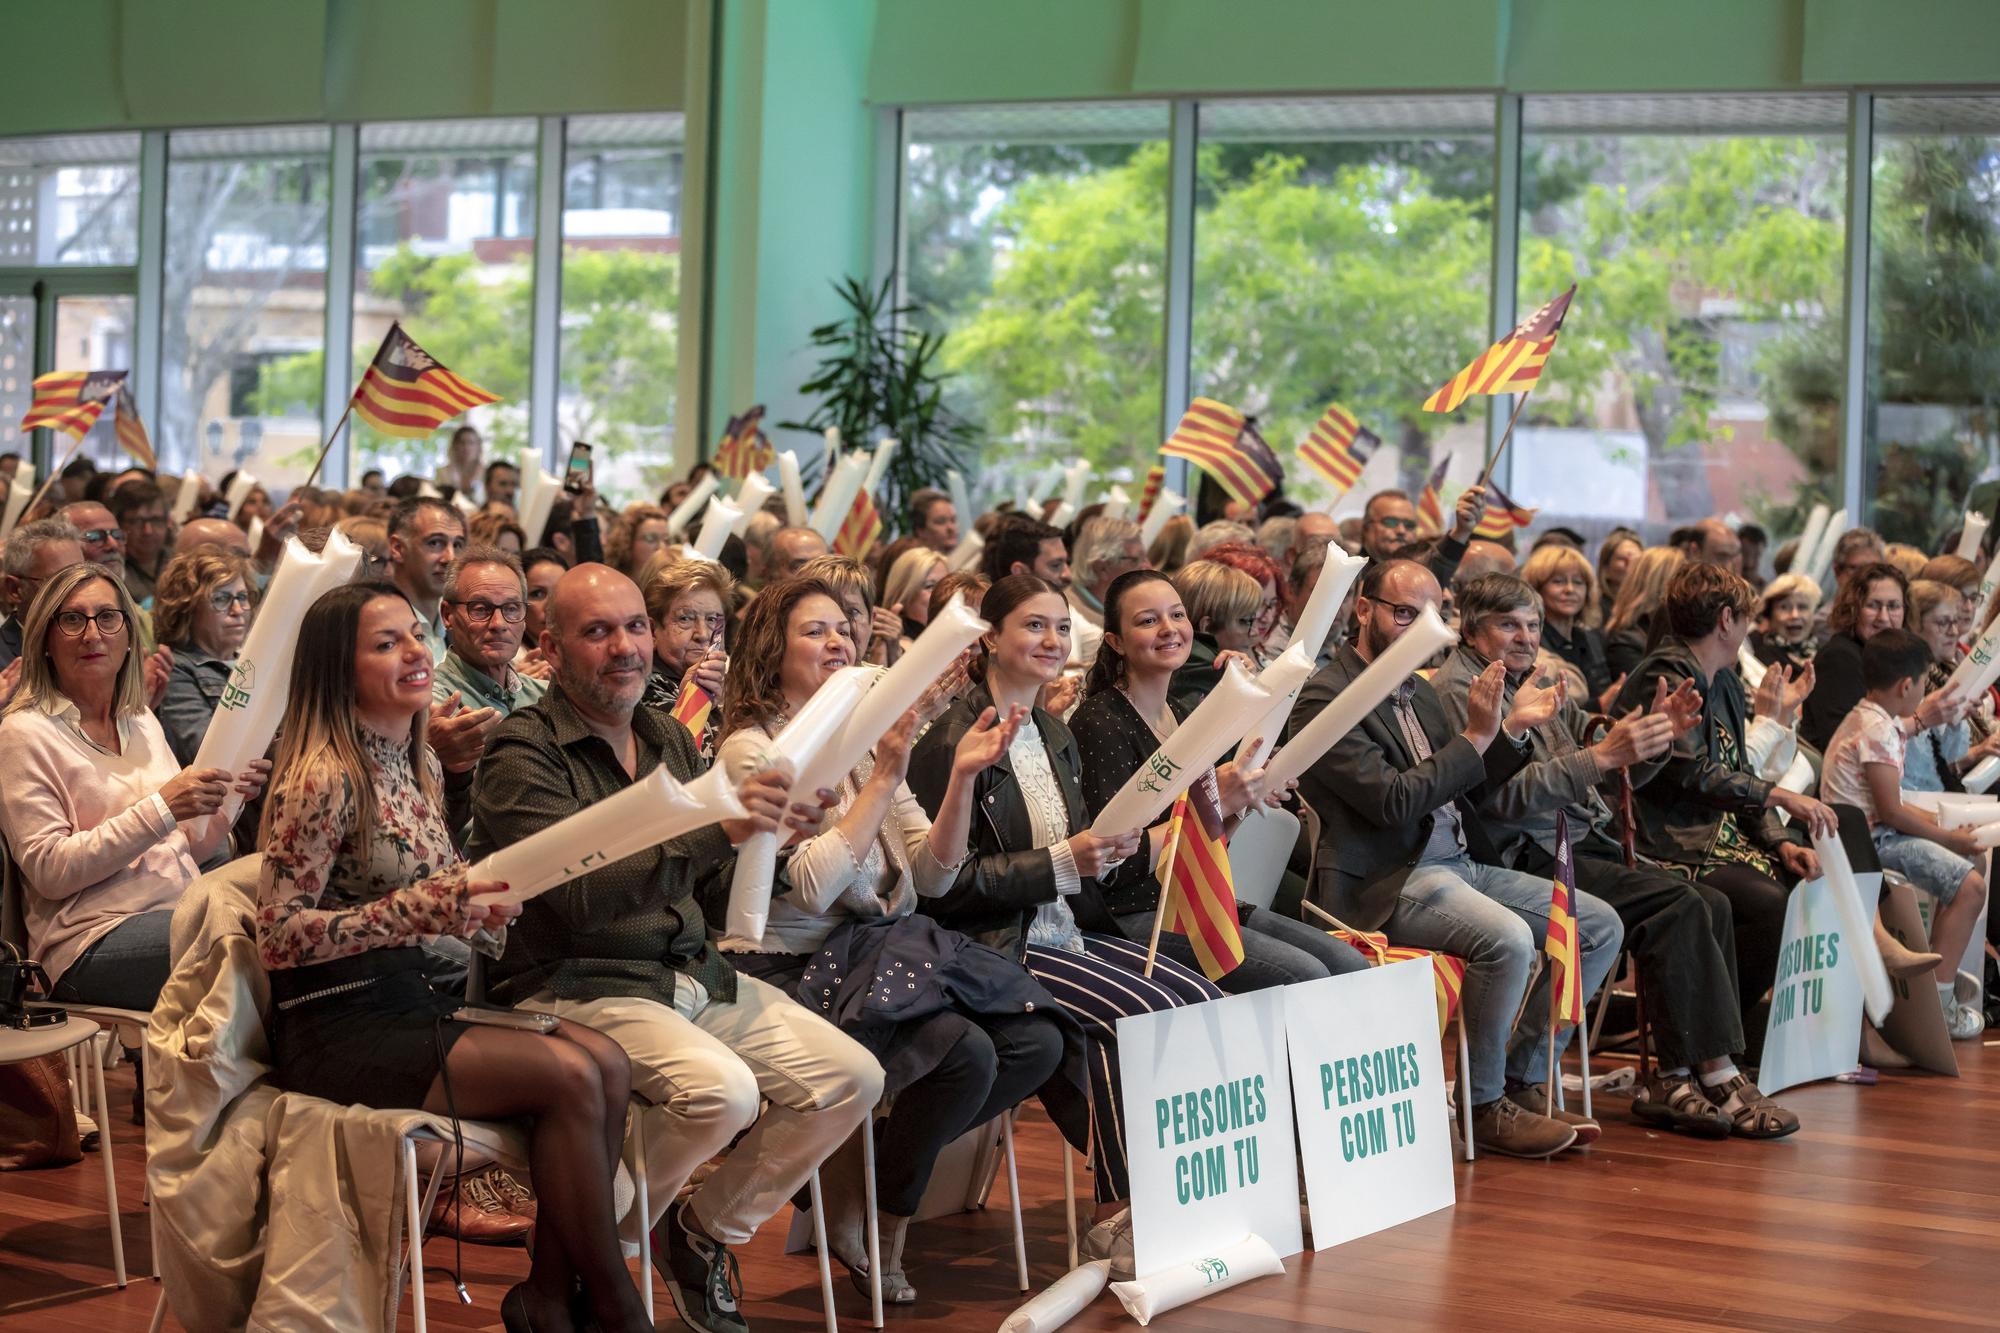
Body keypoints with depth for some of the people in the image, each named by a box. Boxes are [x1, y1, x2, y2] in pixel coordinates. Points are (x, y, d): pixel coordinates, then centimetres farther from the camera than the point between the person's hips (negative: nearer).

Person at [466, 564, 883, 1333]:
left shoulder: (669, 740, 14)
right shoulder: (523, 754, -10)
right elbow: (580, 897, -23)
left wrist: (770, 826, -1)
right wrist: (714, 829, -32)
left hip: (692, 974, 8)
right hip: (575, 985, -8)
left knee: (851, 1077, -7)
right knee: (722, 1089, -32)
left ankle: (705, 1232, 13)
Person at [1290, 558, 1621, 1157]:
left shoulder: (1418, 690, 18)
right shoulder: (1323, 699, -10)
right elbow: (1394, 801, -20)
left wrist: (1511, 729, 6)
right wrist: (1476, 736, -16)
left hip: (1459, 862, 9)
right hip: (1388, 883, -9)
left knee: (1600, 926, 2)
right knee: (1507, 938, -34)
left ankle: (1524, 1079, 7)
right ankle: (1484, 1106, -14)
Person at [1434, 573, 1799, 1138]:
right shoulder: (1457, 690, -5)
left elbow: (1619, 775, 23)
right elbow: (1505, 795, -19)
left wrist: (1657, 735, 2)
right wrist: (1603, 755, -24)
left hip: (1584, 843, 9)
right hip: (1531, 857, -9)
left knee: (1712, 905, -10)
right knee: (1679, 904, -22)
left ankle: (1674, 1079, -12)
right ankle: (1710, 1075, -18)